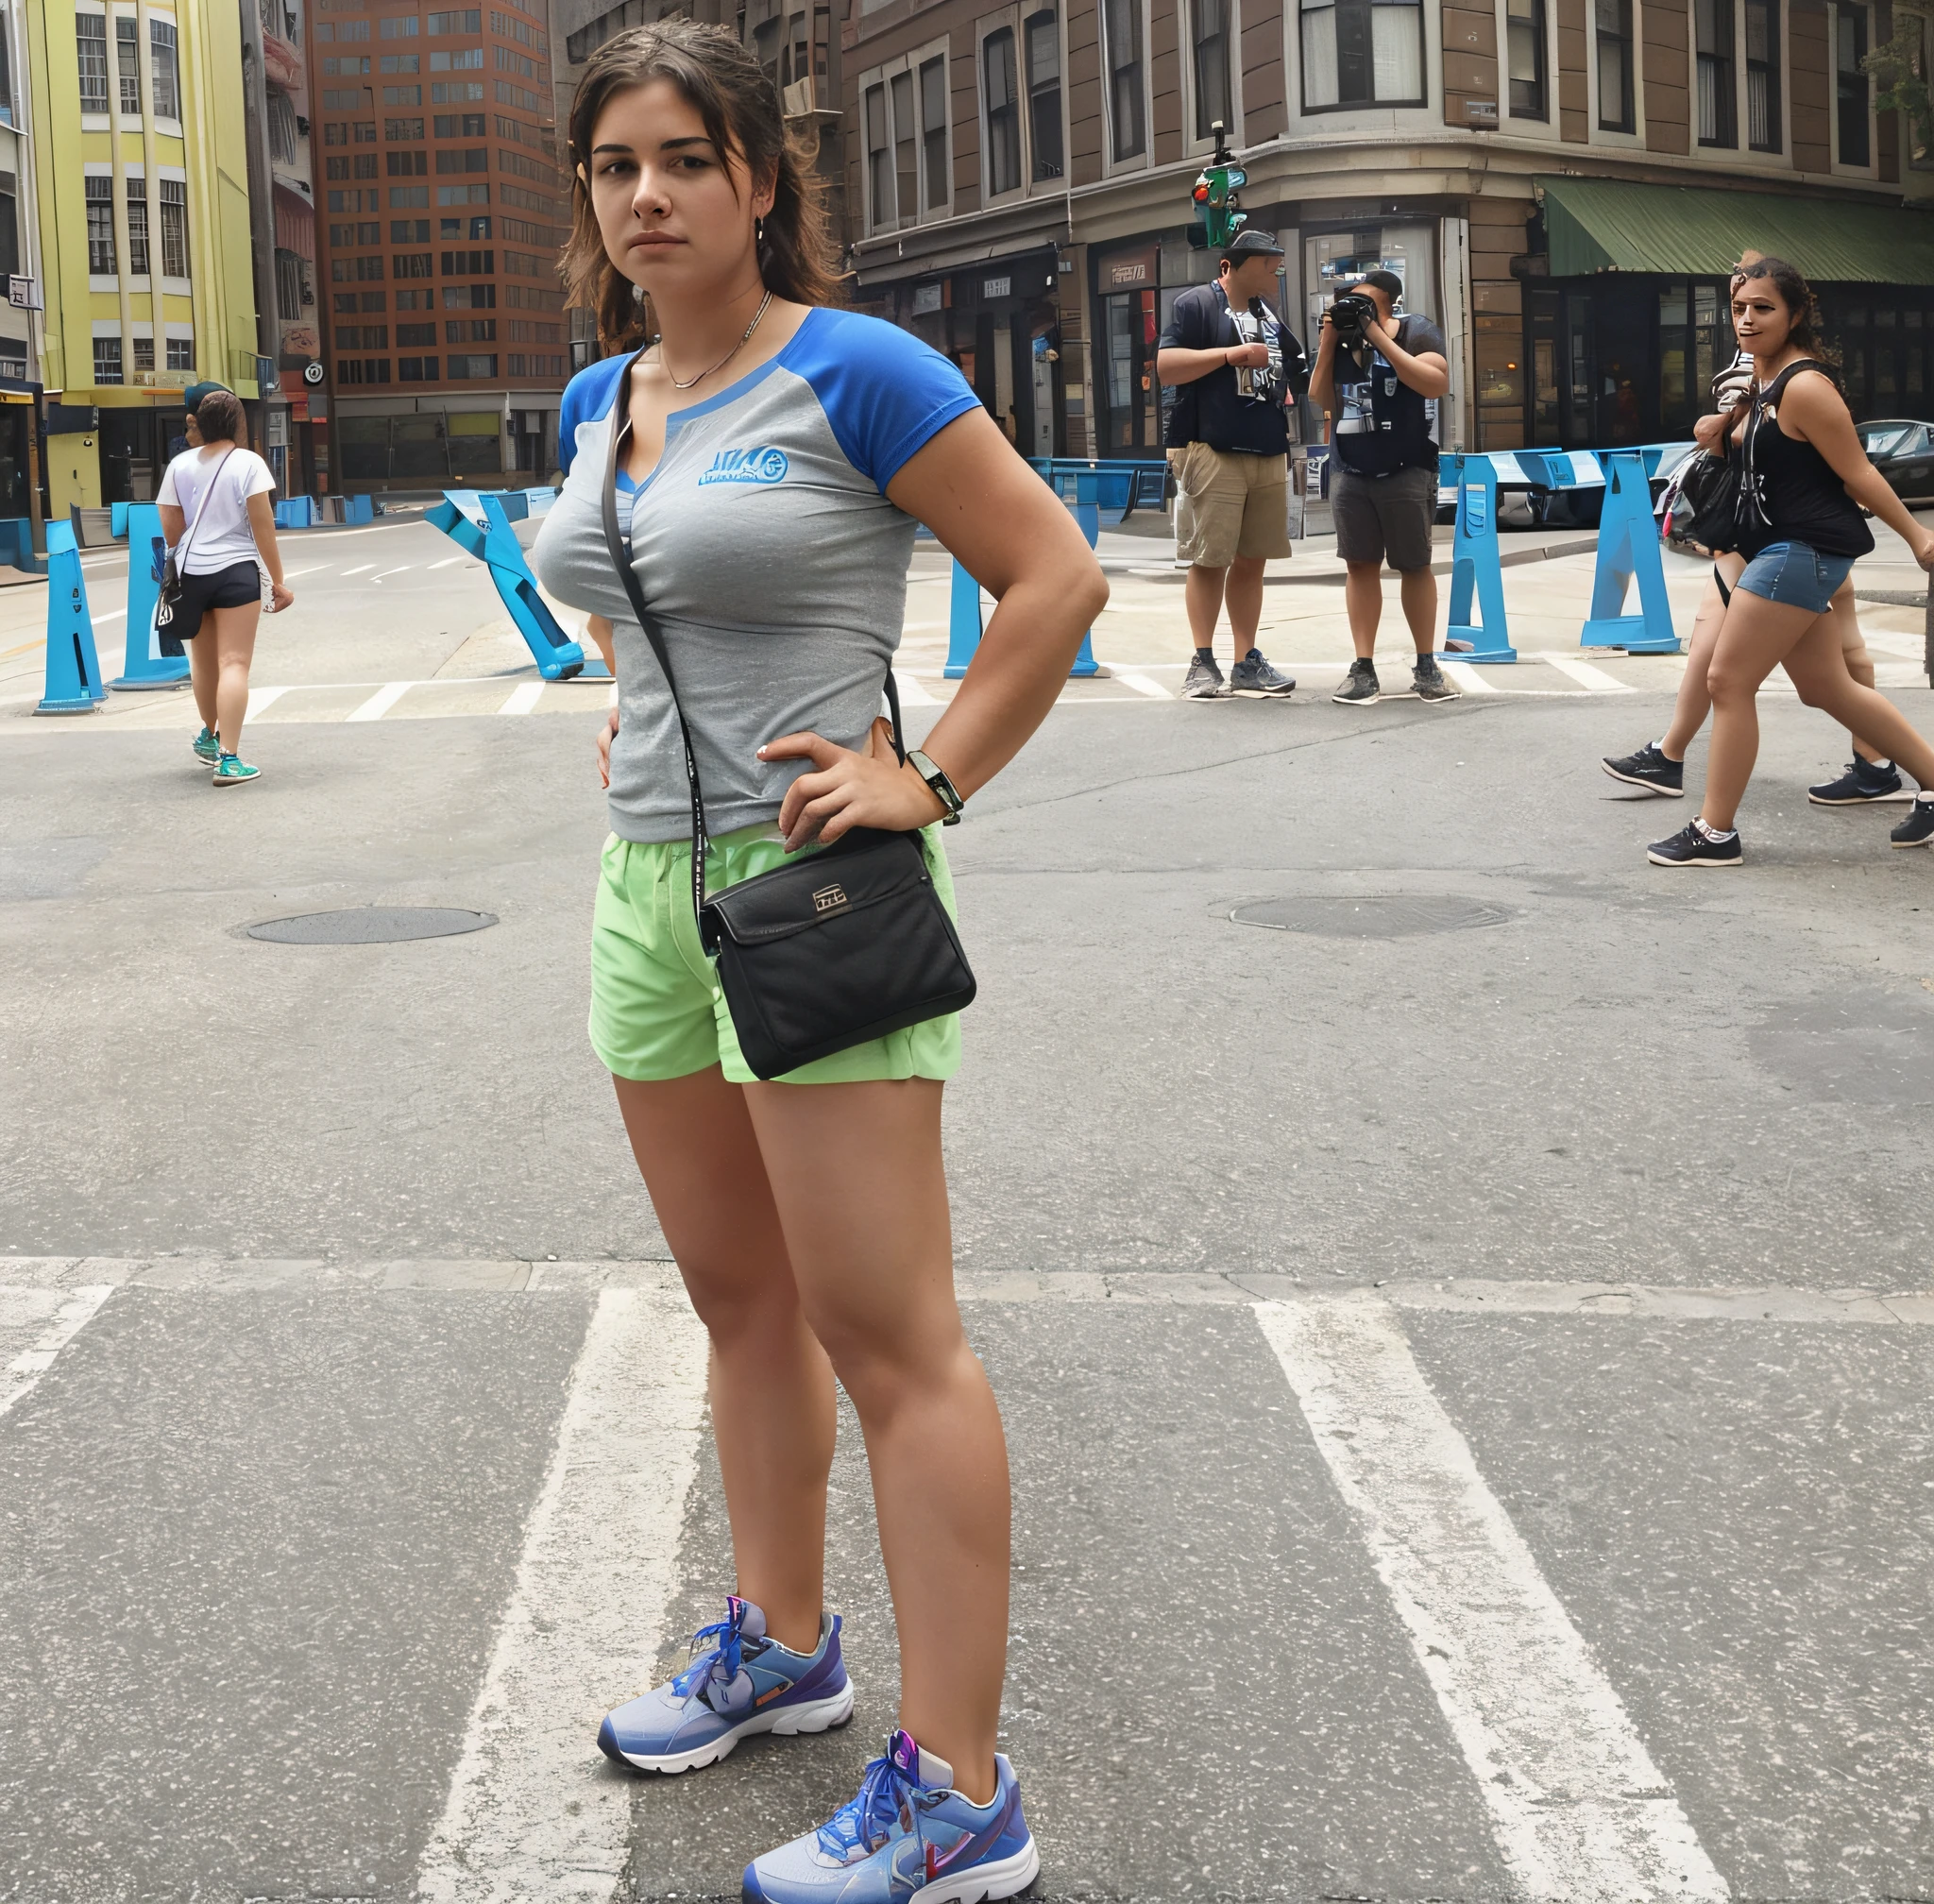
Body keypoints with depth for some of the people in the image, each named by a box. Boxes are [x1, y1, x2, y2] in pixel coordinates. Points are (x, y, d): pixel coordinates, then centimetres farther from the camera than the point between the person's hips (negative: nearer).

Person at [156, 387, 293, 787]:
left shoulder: (180, 465, 4)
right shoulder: (248, 463, -8)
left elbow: (171, 529, 5)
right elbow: (263, 526, -11)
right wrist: (278, 581, -5)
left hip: (190, 573, 5)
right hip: (236, 571, -4)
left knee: (204, 660, 21)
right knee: (233, 663, -6)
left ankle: (208, 736, 42)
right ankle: (229, 759, -13)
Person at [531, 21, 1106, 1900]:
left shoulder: (850, 373, -11)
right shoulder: (595, 401, 11)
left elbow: (1055, 576, -11)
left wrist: (931, 780, -14)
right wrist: (628, 710, 16)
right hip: (649, 884, 8)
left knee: (887, 1339, -6)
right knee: (738, 1302, 19)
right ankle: (780, 1642, 37)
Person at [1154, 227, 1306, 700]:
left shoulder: (1269, 315, 19)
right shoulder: (1197, 304, -2)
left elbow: (1303, 377, 25)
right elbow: (1166, 366, -13)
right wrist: (1231, 354, -15)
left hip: (1269, 454, 6)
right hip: (1212, 453, -6)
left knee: (1252, 560, 7)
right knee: (1209, 560, -5)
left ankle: (1247, 662, 12)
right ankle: (1202, 663, 2)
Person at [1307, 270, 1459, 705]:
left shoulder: (1417, 332, -5)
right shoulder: (1341, 337, 9)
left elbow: (1437, 383, -20)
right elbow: (1321, 398, 9)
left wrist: (1381, 338, -19)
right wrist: (1327, 344, -4)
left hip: (1406, 471, -4)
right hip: (1349, 472, 4)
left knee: (1415, 566, 2)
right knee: (1360, 564, 1)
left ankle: (1426, 666, 11)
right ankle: (1364, 669, 1)